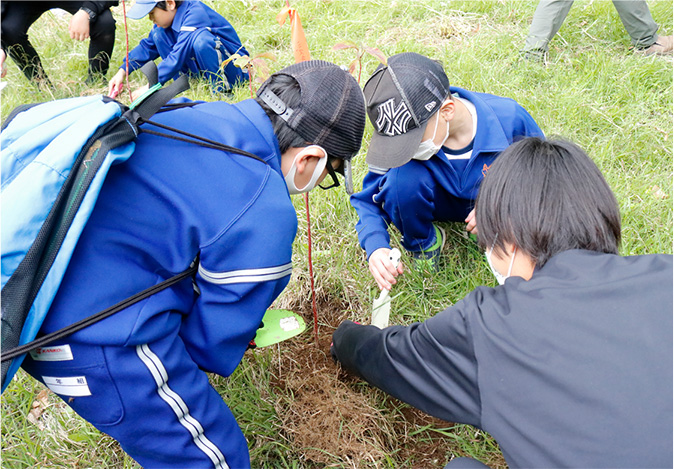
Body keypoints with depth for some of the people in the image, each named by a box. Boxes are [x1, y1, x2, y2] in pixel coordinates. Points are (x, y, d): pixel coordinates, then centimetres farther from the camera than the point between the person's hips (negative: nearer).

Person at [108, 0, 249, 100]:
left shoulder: (195, 13, -25)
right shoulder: (168, 18, 2)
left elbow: (178, 56, -31)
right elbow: (147, 46, 12)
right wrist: (123, 71, 2)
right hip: (202, 71, 8)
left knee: (201, 37, -37)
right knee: (158, 33, 0)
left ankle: (222, 89, -21)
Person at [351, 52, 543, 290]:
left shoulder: (508, 118, -29)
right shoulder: (403, 133, -26)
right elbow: (369, 198, -18)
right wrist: (376, 246, -38)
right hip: (440, 201, 0)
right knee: (403, 177, -33)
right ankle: (423, 242, -1)